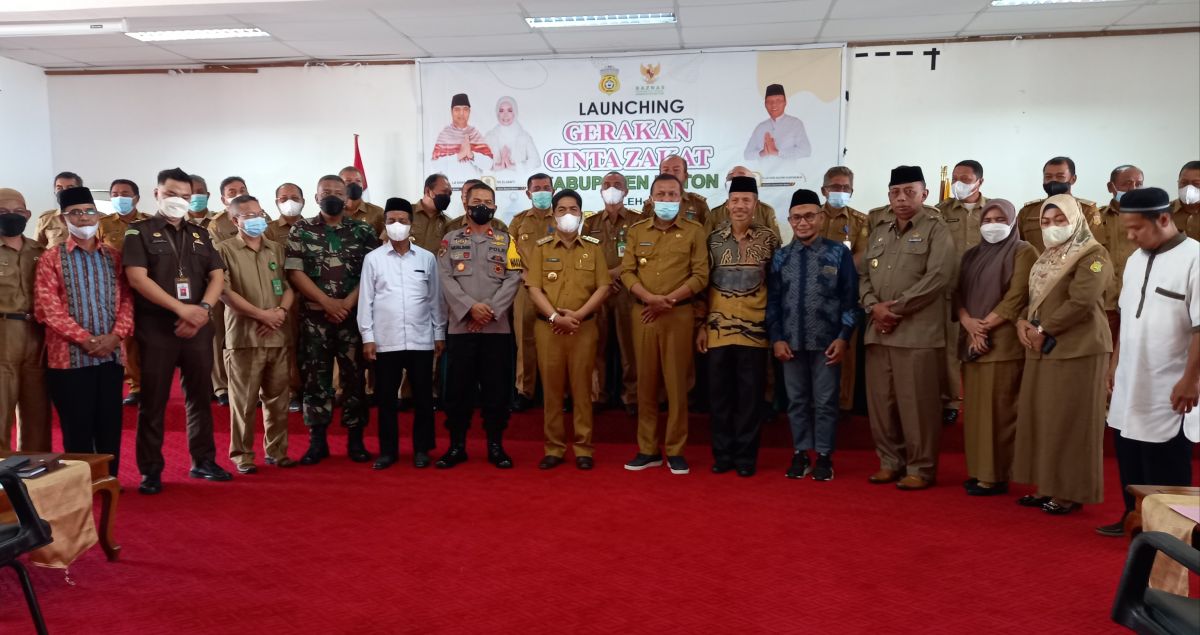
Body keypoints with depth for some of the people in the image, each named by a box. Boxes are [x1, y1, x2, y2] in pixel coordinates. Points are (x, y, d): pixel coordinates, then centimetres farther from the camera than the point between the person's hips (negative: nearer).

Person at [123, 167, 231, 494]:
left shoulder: (200, 235, 14)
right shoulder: (139, 232, 1)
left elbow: (217, 276, 7)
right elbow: (137, 278, -11)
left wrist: (203, 310, -11)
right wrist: (182, 309, -16)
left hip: (198, 327, 4)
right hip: (156, 327, -4)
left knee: (200, 396, 9)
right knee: (153, 401, 2)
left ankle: (203, 461, 20)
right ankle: (151, 469, 10)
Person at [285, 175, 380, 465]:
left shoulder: (363, 231, 5)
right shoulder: (301, 229, 5)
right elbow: (294, 272, -3)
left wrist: (347, 304, -12)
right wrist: (328, 303, -11)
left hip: (354, 316, 0)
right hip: (314, 316, 0)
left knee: (354, 377, 4)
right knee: (315, 378, 3)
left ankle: (355, 439, 13)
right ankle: (317, 441, 12)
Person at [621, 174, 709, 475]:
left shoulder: (694, 230, 2)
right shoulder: (637, 230, 10)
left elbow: (700, 275, -4)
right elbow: (627, 271, 3)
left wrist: (668, 300, -13)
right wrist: (649, 297, -14)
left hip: (678, 315, -2)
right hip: (642, 314, 3)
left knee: (676, 383, 1)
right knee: (646, 382, 7)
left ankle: (675, 451, 10)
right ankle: (648, 450, 15)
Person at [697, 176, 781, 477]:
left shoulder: (769, 239, 1)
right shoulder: (713, 240, 5)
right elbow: (702, 283, 7)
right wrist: (700, 325, 3)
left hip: (754, 329, -1)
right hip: (718, 329, 2)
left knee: (750, 395, 4)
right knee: (720, 393, 7)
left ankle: (746, 456, 14)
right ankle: (723, 453, 18)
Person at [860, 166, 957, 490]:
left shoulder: (936, 230, 0)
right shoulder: (879, 232, 18)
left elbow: (938, 276, -13)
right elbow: (864, 275, 14)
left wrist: (897, 307, -13)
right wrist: (874, 306, -6)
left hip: (918, 331, -6)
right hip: (878, 330, 6)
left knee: (916, 403, -2)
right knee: (880, 400, 9)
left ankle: (921, 467, 9)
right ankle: (890, 461, 22)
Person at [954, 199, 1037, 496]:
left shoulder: (1023, 252, 0)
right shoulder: (971, 255, 19)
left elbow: (1016, 297, -10)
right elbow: (958, 293, 10)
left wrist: (985, 325, -12)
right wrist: (969, 323, -9)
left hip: (1003, 341, -6)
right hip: (971, 340, 6)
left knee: (997, 409, -6)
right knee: (974, 408, 6)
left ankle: (995, 475, -1)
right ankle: (977, 471, 12)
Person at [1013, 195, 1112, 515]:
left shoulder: (1093, 255, -9)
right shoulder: (1046, 258, 18)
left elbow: (1081, 302, -20)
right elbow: (1033, 296, 18)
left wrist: (1043, 330, -14)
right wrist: (1022, 322, -3)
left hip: (1077, 349, -8)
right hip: (1042, 350, 8)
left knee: (1070, 422, -3)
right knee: (1040, 418, 9)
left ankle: (1071, 493, 6)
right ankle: (1048, 486, 19)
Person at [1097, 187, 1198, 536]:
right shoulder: (1135, 260, 10)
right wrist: (1115, 363, 17)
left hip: (1169, 392, -7)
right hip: (1131, 386, 7)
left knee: (1165, 471, 4)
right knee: (1130, 461, 17)